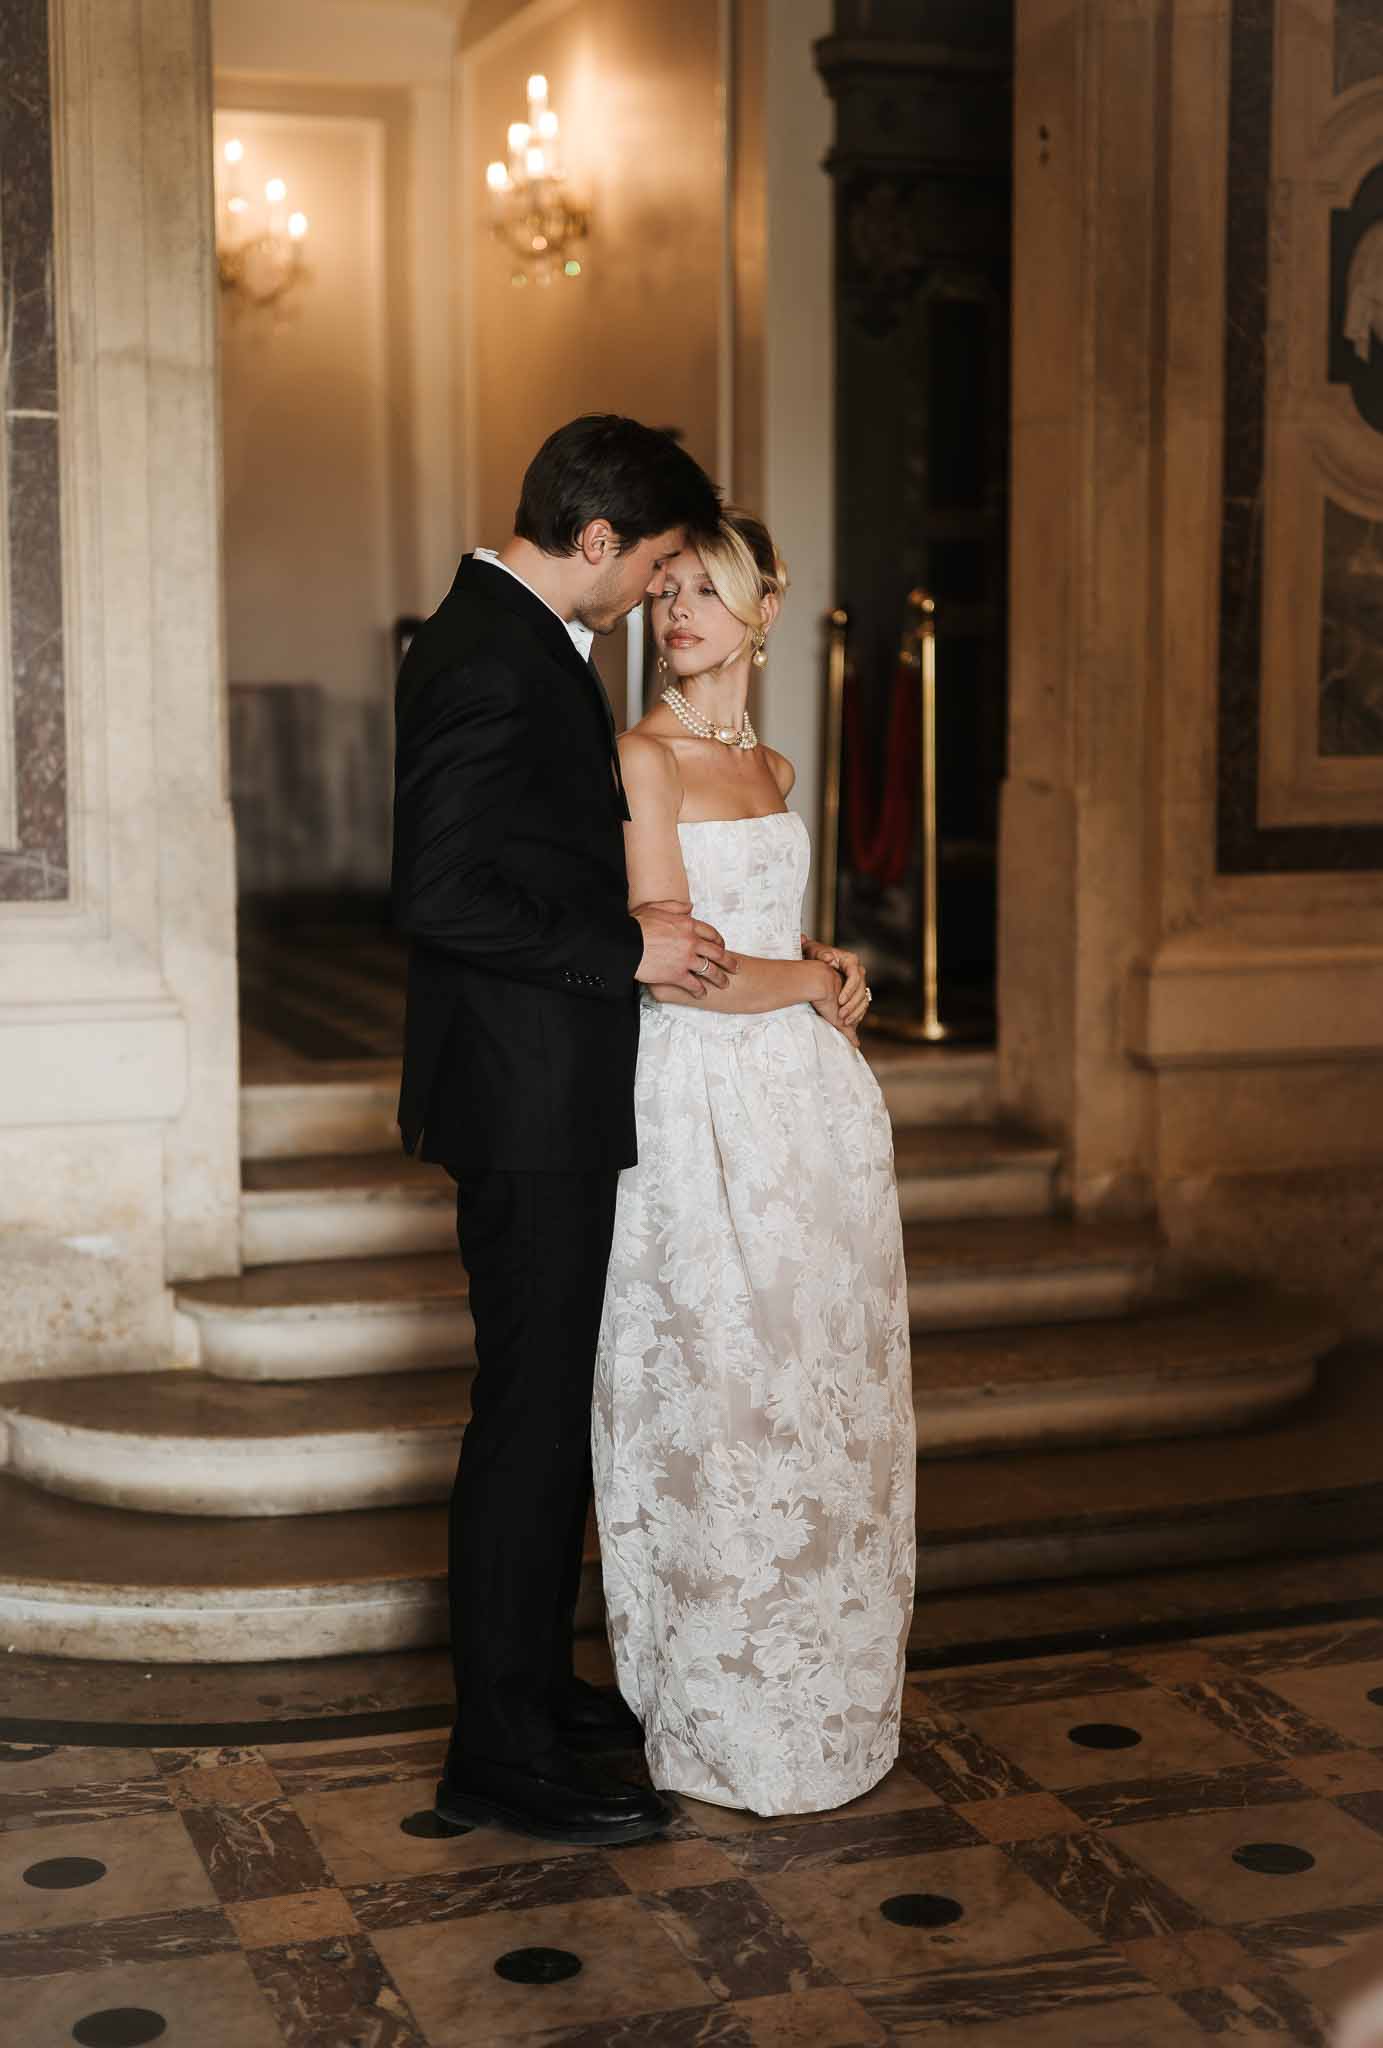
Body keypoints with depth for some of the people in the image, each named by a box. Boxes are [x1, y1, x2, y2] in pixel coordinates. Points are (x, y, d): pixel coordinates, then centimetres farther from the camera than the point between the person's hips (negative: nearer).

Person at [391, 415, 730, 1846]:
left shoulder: (513, 641, 13)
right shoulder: (492, 663, -19)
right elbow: (437, 897, -25)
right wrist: (627, 949, -18)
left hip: (549, 1098, 11)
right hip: (527, 1100, -11)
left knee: (552, 1404, 18)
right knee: (530, 1415, -3)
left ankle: (530, 1686, 31)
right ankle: (500, 1756, 8)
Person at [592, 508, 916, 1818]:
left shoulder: (771, 766, 14)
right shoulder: (640, 757, -9)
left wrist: (826, 968, 5)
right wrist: (812, 981, -2)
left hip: (810, 1101, 7)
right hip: (701, 1107, -7)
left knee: (819, 1398, 12)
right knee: (718, 1407, -1)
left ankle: (812, 1693, 26)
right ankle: (725, 1723, 14)